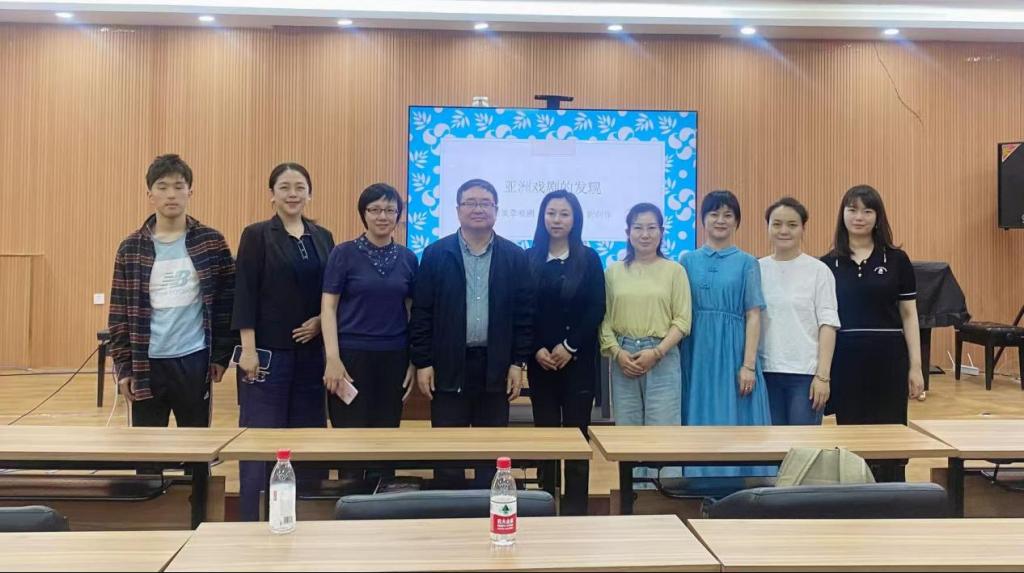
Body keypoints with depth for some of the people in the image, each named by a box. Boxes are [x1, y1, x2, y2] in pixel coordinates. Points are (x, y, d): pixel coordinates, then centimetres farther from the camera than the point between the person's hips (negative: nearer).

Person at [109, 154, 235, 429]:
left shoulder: (212, 243, 0)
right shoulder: (131, 248, 3)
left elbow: (227, 302, 2)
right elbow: (120, 312, 4)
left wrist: (221, 355, -1)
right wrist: (123, 366, 0)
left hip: (194, 360, -1)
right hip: (147, 363, 1)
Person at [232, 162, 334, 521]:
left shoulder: (323, 237, 11)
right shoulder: (257, 236, -2)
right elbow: (245, 295, -7)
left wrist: (321, 320, -6)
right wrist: (248, 349, -14)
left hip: (311, 350, 4)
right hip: (269, 350, -4)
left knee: (308, 432, 8)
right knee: (261, 435, -1)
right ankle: (254, 519, 9)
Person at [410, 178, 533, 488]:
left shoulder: (515, 257, 4)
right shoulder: (435, 254, 1)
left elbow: (525, 314, 3)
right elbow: (421, 313, 0)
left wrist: (518, 362, -2)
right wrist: (422, 362, -4)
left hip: (496, 366, 1)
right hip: (448, 365, -1)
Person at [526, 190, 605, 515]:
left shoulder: (589, 259, 3)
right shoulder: (528, 259, 6)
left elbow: (596, 310, -3)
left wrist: (569, 347, -12)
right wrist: (537, 350, -10)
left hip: (578, 359, -1)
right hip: (540, 360, 1)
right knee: (545, 432, 4)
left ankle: (576, 510, 8)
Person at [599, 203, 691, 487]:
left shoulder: (674, 271, 2)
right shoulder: (613, 271, 8)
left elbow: (682, 320, -2)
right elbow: (604, 319, 6)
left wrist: (656, 352, -12)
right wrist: (617, 352, -9)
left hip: (662, 360, -2)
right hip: (623, 360, 2)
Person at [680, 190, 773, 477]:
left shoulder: (746, 263, 3)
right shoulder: (688, 261, 8)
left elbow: (753, 317, -1)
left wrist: (749, 365, -10)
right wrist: (678, 360, -1)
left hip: (733, 353, -2)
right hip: (697, 355, 2)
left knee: (734, 424, 1)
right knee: (700, 425, 5)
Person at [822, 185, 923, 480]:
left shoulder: (897, 260, 3)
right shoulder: (827, 264, 5)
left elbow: (909, 315, 4)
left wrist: (916, 366, -1)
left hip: (888, 359, 0)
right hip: (845, 360, 1)